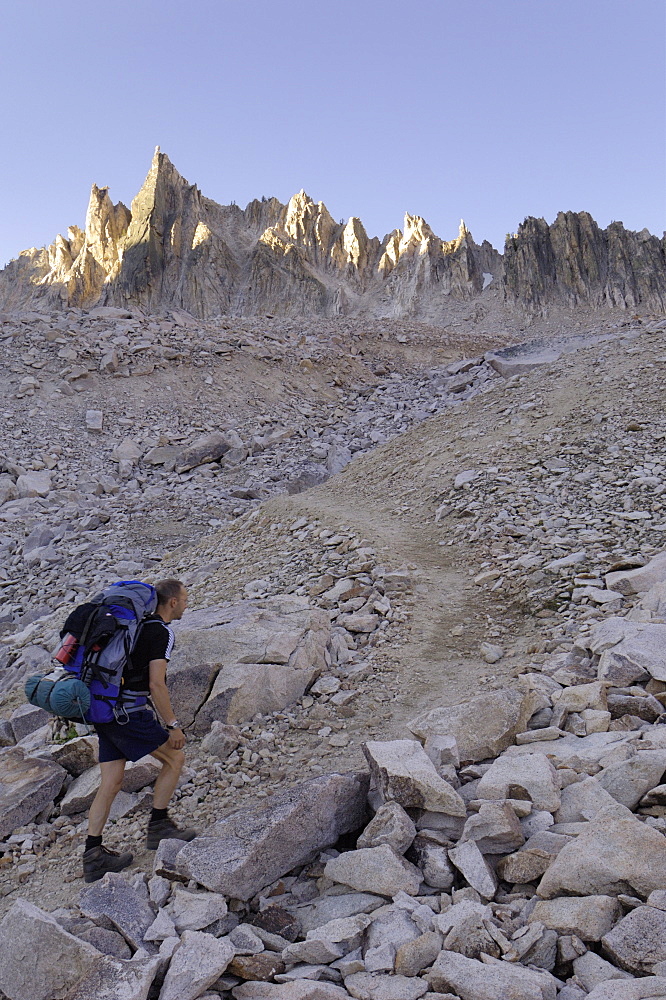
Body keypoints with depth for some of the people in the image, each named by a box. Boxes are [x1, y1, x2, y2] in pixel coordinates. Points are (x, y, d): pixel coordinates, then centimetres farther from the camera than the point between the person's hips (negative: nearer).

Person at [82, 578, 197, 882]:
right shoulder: (161, 632, -11)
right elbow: (156, 684, -17)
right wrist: (173, 725, -12)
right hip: (127, 711, -9)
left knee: (111, 782, 11)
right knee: (174, 757, 6)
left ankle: (93, 856, 14)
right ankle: (158, 827, 12)